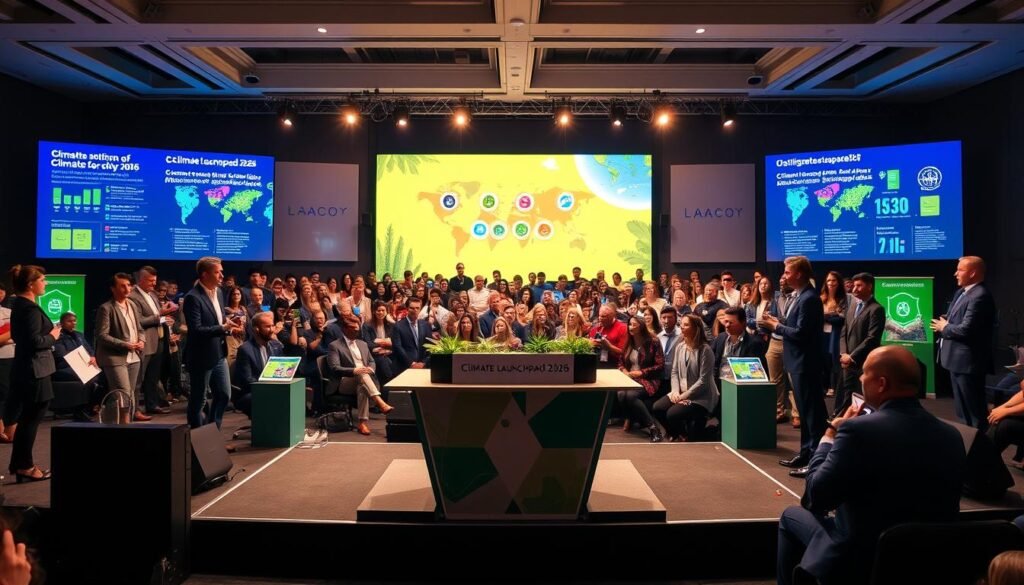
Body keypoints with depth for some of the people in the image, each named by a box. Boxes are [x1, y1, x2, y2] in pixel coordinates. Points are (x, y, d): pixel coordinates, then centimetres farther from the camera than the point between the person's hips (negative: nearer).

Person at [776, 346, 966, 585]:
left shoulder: (859, 429, -24)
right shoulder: (952, 437, -5)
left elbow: (817, 496, -15)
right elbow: (946, 511, 7)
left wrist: (829, 436, -3)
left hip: (859, 562, -6)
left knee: (791, 515, 19)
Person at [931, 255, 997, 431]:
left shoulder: (980, 296, -21)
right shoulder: (962, 292, 12)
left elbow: (966, 330, -26)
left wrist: (944, 328, -9)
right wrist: (943, 323, -5)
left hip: (968, 361, -10)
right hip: (957, 359, 10)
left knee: (974, 408, 1)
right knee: (962, 408, 21)